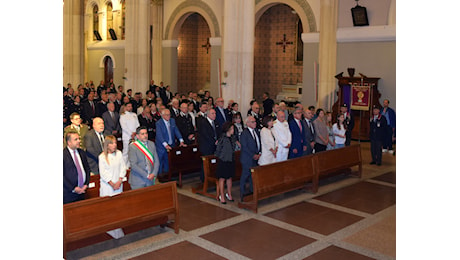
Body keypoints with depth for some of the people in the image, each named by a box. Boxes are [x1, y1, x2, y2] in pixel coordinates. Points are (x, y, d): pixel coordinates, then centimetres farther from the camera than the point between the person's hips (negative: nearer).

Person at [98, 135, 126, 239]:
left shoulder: (119, 153, 1)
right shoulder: (102, 157, -8)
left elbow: (123, 168, 4)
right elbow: (103, 173, -8)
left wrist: (119, 181, -6)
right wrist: (112, 184, -9)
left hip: (118, 184, 3)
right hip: (107, 185, -3)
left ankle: (117, 228, 13)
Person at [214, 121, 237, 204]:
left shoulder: (232, 139, 4)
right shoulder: (222, 139, -16)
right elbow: (217, 151, -9)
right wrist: (222, 157, 0)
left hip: (231, 161, 6)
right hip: (223, 161, -6)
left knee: (229, 178, 15)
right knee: (222, 179, 3)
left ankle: (229, 194, 28)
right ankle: (222, 196, 12)